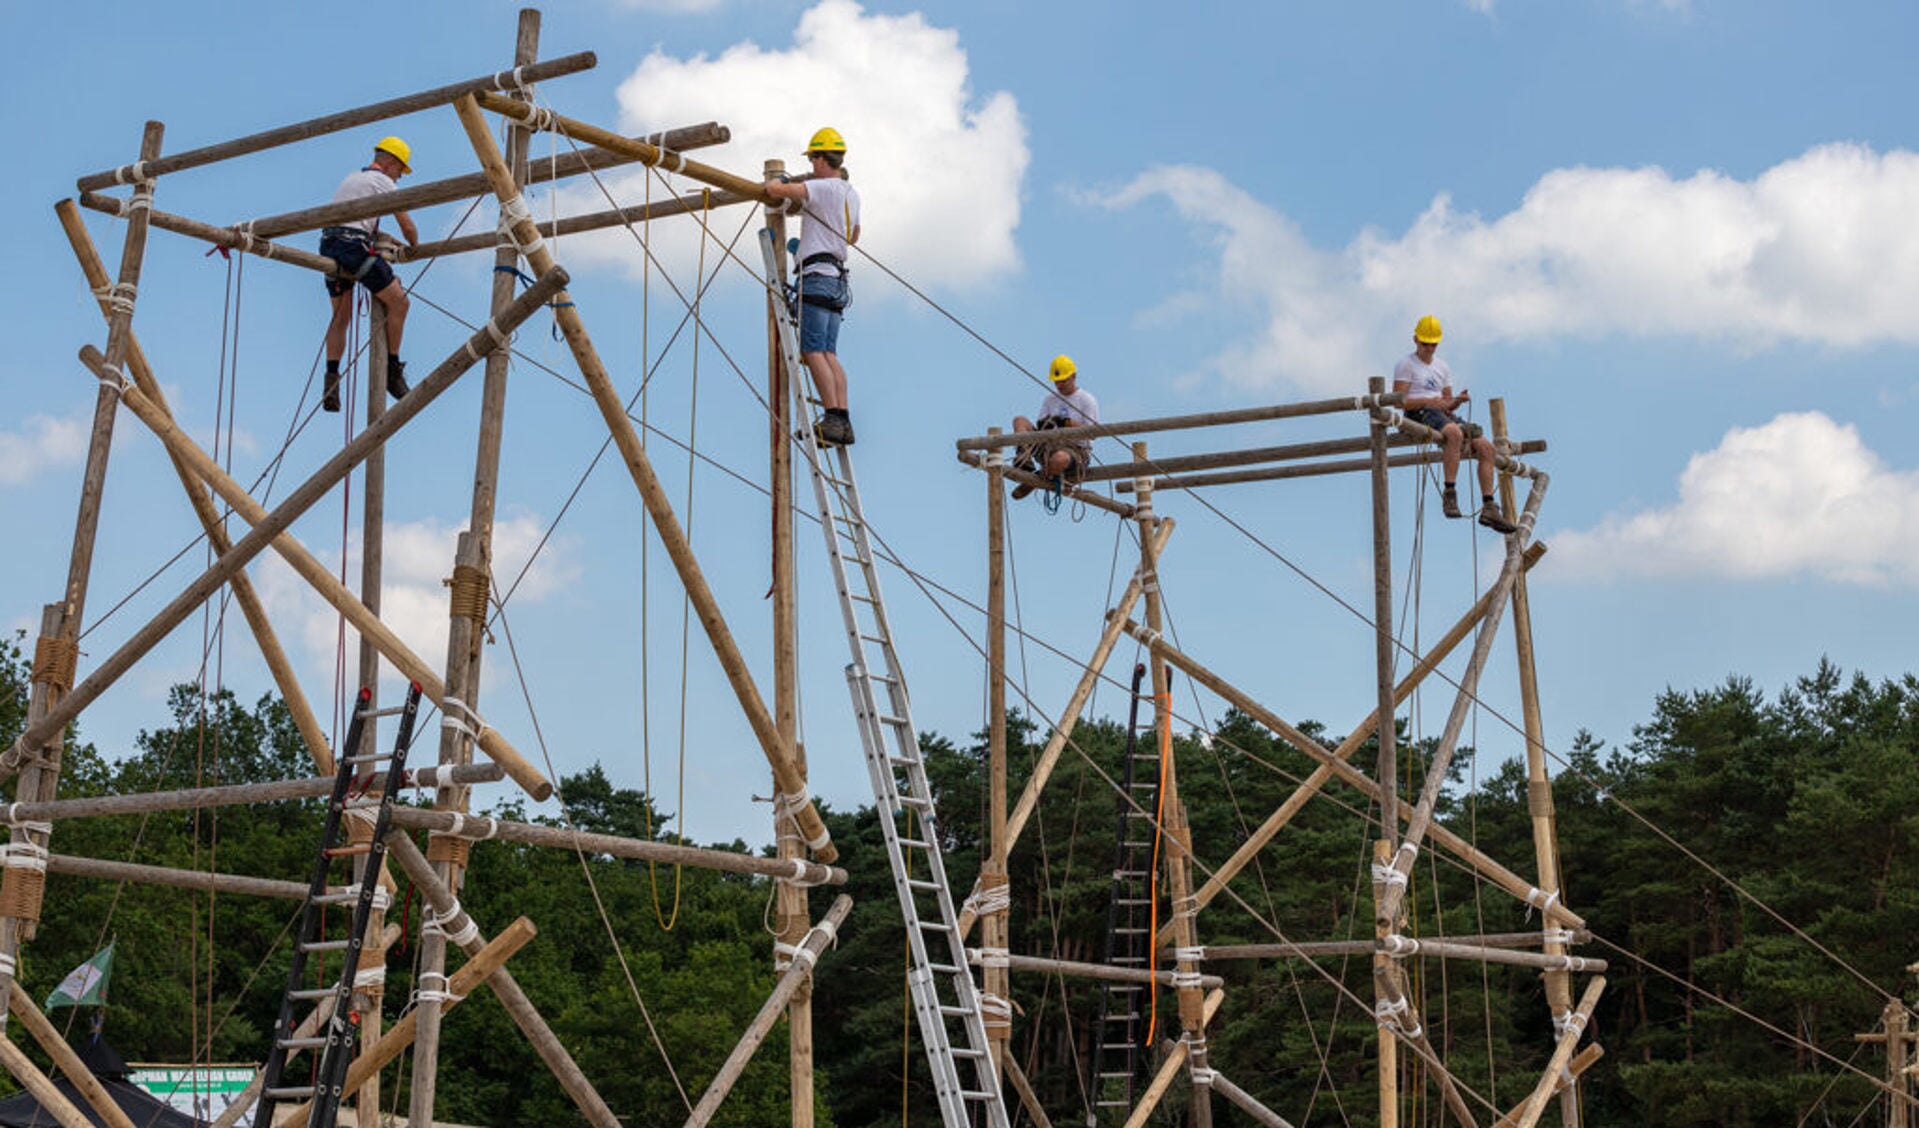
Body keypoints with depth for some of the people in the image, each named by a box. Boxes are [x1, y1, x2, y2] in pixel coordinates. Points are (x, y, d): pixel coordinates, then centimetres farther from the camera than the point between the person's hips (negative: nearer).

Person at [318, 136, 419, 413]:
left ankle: (331, 379, 0)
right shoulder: (382, 181, 3)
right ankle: (393, 370, 2)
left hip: (328, 245, 8)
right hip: (354, 246, -8)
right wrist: (414, 246, 24)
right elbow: (407, 225, 3)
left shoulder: (351, 178, 28)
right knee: (398, 301, 2)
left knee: (341, 316, 12)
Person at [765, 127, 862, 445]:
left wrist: (777, 182, 7)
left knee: (814, 351, -12)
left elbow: (774, 190, -17)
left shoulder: (824, 187, -9)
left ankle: (832, 419, -20)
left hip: (817, 276, -9)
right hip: (838, 281, 9)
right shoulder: (852, 194, 19)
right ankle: (844, 422, -5)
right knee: (829, 354, 4)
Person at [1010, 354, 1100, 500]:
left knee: (1060, 458, -45)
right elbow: (1040, 426, 13)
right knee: (1019, 420, -9)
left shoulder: (1087, 400, 2)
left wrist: (1066, 422, -21)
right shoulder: (1050, 399, 19)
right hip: (1049, 446, 6)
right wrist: (1043, 425, -13)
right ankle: (1025, 461, -30)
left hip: (1076, 451, -6)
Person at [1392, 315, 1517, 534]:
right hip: (1419, 415, -7)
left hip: (1444, 416, 7)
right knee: (1455, 433, -38)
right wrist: (1428, 401, -20)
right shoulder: (1406, 366, 5)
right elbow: (1399, 401, -7)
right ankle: (1449, 495, -39)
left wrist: (1458, 400, -1)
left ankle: (1489, 508, -12)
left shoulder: (1442, 367, 26)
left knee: (1486, 447, -10)